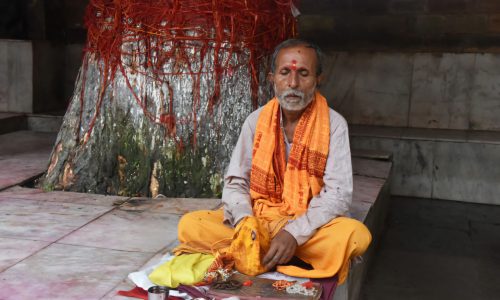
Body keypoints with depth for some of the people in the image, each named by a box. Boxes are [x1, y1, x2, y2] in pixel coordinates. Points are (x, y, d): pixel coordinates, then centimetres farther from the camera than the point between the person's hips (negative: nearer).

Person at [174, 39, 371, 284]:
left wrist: (294, 233, -27)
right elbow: (235, 183, 2)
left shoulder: (334, 124, -6)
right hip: (256, 219, 2)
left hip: (309, 225, -2)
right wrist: (245, 222, -21)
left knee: (356, 235, -34)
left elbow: (337, 194, -12)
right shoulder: (256, 121, 1)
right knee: (190, 225, -22)